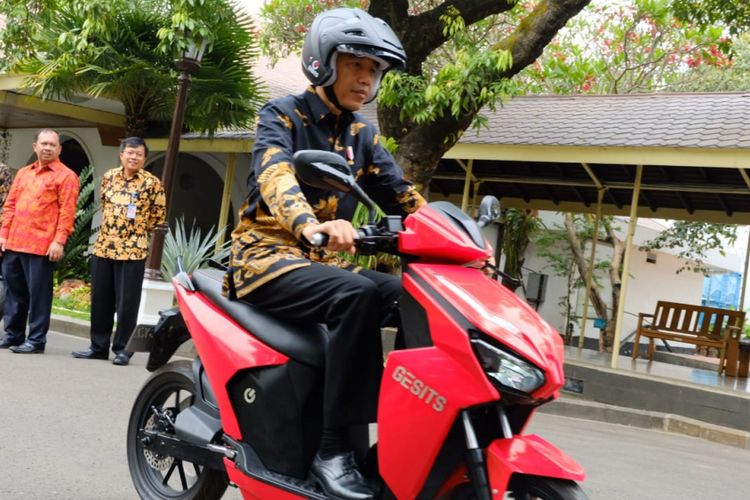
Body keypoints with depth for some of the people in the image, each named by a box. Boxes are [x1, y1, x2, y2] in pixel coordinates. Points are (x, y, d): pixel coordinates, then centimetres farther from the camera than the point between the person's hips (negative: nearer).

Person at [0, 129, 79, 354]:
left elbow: (67, 212, -8)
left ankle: (36, 340, 5)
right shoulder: (23, 173, 18)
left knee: (38, 293, -2)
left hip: (41, 246, -6)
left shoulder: (66, 176, -1)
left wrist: (59, 241, -16)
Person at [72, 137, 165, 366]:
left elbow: (159, 214, 1)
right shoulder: (109, 176, 7)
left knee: (127, 302, 0)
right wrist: (111, 225, 14)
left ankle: (122, 349, 11)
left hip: (133, 250, -5)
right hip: (104, 245, 5)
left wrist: (137, 230, 6)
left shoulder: (151, 183, -6)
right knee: (100, 300, 11)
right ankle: (98, 346, 22)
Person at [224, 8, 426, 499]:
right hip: (268, 255, -6)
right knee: (359, 294, -35)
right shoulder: (282, 116, -5)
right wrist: (314, 225, -48)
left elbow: (404, 198, 8)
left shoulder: (363, 135, 14)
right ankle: (334, 447, -29)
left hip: (325, 261, 6)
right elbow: (275, 176, -26)